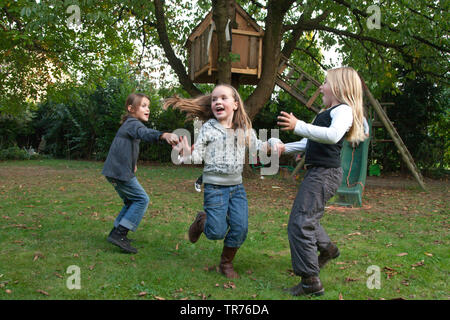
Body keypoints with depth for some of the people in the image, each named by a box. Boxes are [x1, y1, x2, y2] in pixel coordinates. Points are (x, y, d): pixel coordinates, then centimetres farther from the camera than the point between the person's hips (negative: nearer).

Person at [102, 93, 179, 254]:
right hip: (121, 172, -10)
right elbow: (145, 133, -37)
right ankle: (119, 234, -8)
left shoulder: (128, 124, 19)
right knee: (141, 199, -6)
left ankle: (116, 232, 23)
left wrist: (132, 163, 28)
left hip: (115, 171, 10)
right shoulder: (133, 123, -14)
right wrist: (164, 135, -56)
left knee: (131, 201, 18)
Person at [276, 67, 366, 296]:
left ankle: (311, 281, -8)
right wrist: (286, 148, 31)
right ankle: (327, 248, 47)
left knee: (300, 223, -14)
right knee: (306, 218, 25)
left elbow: (332, 135, -33)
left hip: (325, 173, -10)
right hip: (317, 172, 10)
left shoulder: (343, 110, -11)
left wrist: (298, 126, -37)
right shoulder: (327, 112, 21)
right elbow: (312, 142, 32)